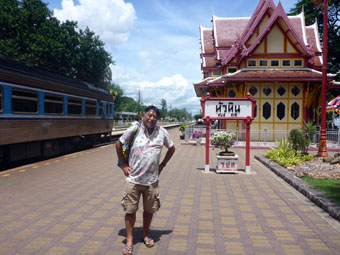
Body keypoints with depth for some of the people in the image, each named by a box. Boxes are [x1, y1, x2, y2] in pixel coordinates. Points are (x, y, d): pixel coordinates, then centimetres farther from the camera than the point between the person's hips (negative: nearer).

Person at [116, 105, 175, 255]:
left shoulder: (162, 132, -2)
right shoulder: (135, 129, -8)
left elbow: (171, 148, 14)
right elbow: (119, 144, 3)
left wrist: (162, 165, 9)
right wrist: (123, 165, 1)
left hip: (151, 180, 2)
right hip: (133, 179, -1)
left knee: (149, 210, 14)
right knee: (130, 210, 6)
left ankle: (145, 234, 36)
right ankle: (129, 240, 21)